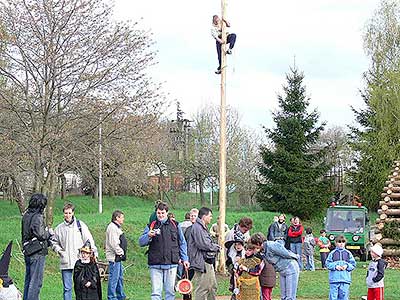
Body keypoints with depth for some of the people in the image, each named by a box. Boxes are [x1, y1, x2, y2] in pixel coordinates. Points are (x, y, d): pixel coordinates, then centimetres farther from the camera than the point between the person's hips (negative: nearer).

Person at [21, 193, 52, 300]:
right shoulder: (38, 217, -16)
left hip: (27, 252, 9)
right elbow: (41, 235, -19)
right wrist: (49, 232, 1)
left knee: (28, 280, 16)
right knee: (36, 281, -4)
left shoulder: (26, 216, 11)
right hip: (37, 253, -9)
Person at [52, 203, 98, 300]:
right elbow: (54, 242, 20)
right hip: (65, 263, 2)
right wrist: (58, 250, 1)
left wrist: (94, 253, -7)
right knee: (67, 288, 3)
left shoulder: (80, 225, 3)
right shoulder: (59, 228, 9)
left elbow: (89, 240, 2)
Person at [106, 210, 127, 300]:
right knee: (114, 278, -7)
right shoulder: (112, 227, -15)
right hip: (114, 257, -11)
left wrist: (121, 253, 13)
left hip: (118, 257, 11)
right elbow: (113, 243, -22)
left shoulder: (116, 227, 19)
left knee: (120, 277, 17)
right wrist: (120, 252, -16)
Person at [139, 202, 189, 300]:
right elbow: (141, 242, 1)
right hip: (155, 265, 0)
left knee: (170, 291, 4)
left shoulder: (175, 225, 10)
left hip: (171, 264, 0)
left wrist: (185, 259, 9)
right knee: (156, 292, -4)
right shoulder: (151, 226, 8)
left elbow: (182, 243, 15)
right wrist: (148, 236, -18)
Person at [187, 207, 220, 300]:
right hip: (202, 263, -11)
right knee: (202, 290, -8)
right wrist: (216, 247, -7)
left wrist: (215, 247, 1)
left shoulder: (203, 228, 19)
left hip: (209, 263, 11)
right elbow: (203, 244, -22)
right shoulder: (197, 227, -14)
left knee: (213, 287, 16)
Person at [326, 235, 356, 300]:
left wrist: (347, 266, -10)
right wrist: (335, 266, -13)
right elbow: (328, 264, 2)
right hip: (334, 279, -1)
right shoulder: (332, 253, 3)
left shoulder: (348, 253, 8)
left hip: (345, 279, 1)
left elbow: (353, 264, 8)